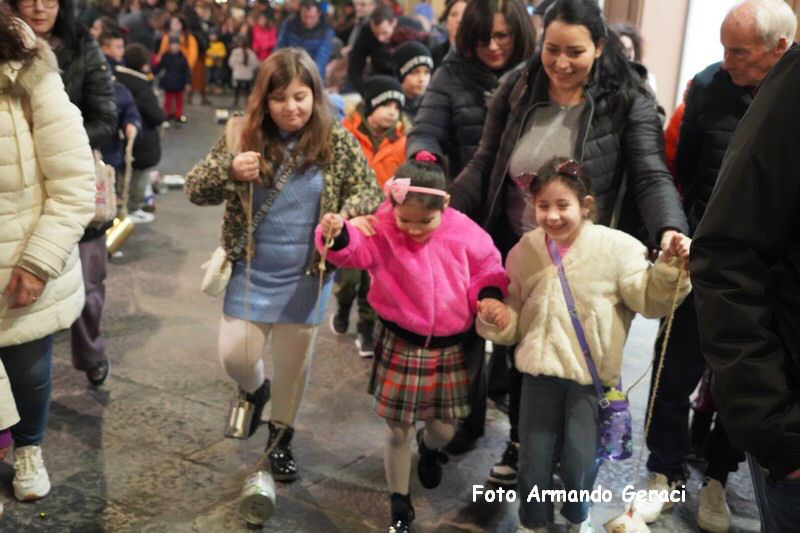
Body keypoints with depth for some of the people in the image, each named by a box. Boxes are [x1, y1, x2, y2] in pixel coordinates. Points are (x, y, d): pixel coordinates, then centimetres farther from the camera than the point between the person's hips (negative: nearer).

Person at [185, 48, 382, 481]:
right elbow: (194, 190, -6)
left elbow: (370, 193, -1)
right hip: (251, 272, 0)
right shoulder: (244, 135, -8)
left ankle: (281, 438, 35)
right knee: (235, 355, -1)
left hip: (305, 275, 0)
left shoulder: (336, 141, -8)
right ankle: (254, 391, 36)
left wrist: (345, 214, -23)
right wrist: (228, 170, -27)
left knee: (293, 361, 11)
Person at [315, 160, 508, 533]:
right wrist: (336, 235, -52)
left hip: (449, 347, 2)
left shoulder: (465, 233, -9)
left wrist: (490, 296, -14)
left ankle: (429, 446, 52)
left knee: (444, 428, 11)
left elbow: (487, 268, 4)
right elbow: (354, 249, -30)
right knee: (398, 429, 7)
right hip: (400, 344, -1)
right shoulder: (382, 230, -14)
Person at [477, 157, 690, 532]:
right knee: (534, 460, 10)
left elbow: (649, 298, -9)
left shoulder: (614, 246, -10)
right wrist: (498, 319, -9)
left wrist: (670, 266, -25)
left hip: (592, 374, -2)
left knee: (579, 462, 6)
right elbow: (515, 311, 11)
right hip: (540, 370, 2)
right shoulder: (526, 250, 1)